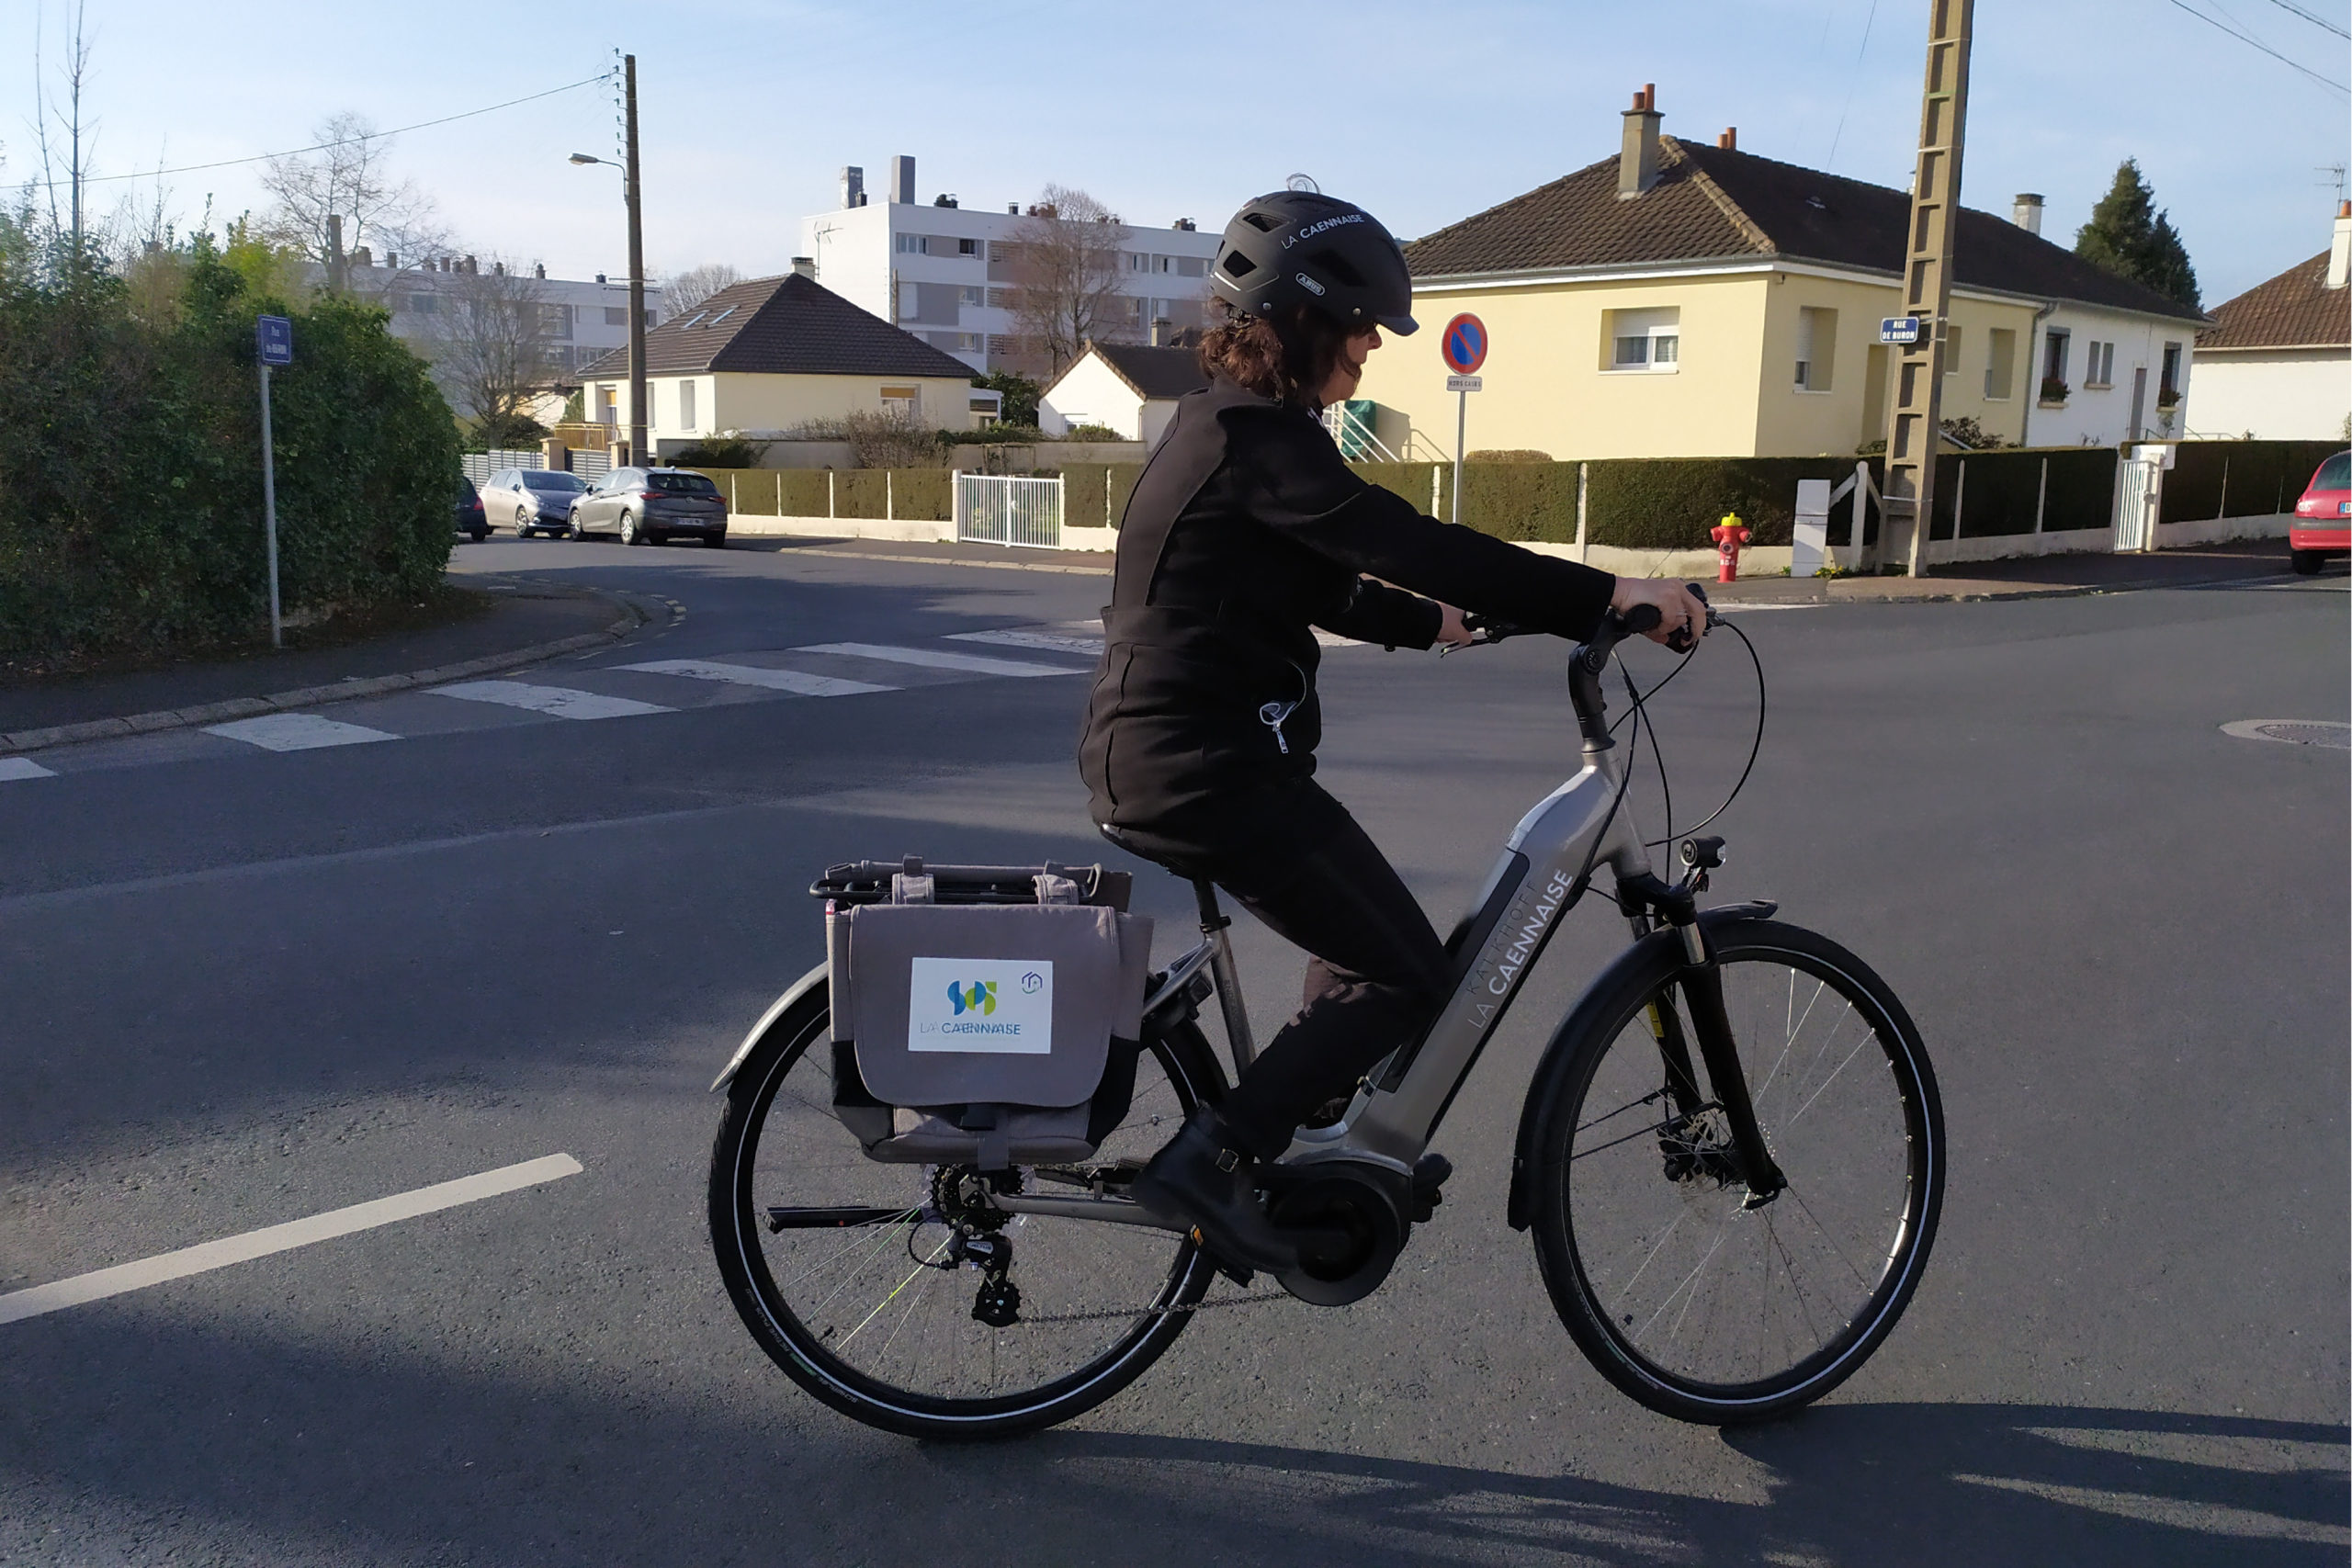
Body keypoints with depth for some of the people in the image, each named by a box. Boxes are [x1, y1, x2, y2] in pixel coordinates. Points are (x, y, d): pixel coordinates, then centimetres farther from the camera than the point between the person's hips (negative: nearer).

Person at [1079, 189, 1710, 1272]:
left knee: (1365, 949, 22)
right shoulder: (1259, 437, -16)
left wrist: (1433, 623, 28)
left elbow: (1321, 581, 27)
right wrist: (1606, 595, -25)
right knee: (1408, 978, -3)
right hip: (1207, 765, -11)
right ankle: (1207, 1162, -4)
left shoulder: (1226, 421, 17)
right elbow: (1403, 544, -25)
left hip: (1155, 753, 11)